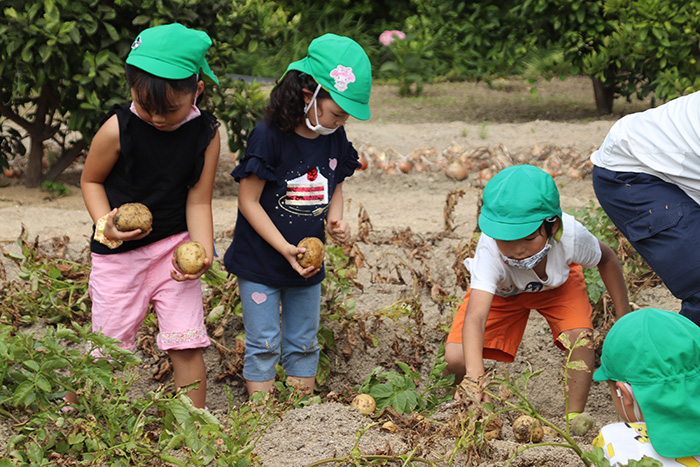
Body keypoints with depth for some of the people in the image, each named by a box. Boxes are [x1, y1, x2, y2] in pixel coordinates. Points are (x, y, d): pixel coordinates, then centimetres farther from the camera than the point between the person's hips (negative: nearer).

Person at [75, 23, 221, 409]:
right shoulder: (118, 129, -16)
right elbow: (91, 180, -1)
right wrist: (106, 225, -18)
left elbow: (198, 201, -4)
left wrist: (203, 253, -19)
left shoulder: (206, 134, -8)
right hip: (120, 252, -2)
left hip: (175, 247, 2)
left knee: (187, 346, -1)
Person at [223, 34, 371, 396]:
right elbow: (249, 201, -18)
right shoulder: (268, 137, -22)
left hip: (307, 263, 6)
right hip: (260, 262, -5)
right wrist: (285, 249, -22)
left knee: (304, 343, 15)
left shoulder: (335, 140, -3)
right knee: (264, 344, 2)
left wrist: (335, 219, -6)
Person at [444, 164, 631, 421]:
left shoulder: (570, 234, -39)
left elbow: (606, 260, -13)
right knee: (455, 359, -19)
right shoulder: (490, 251, -46)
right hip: (500, 289, -1)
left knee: (579, 335, -28)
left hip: (557, 283, 1)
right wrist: (474, 377, -72)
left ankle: (575, 415, -9)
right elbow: (475, 317, -56)